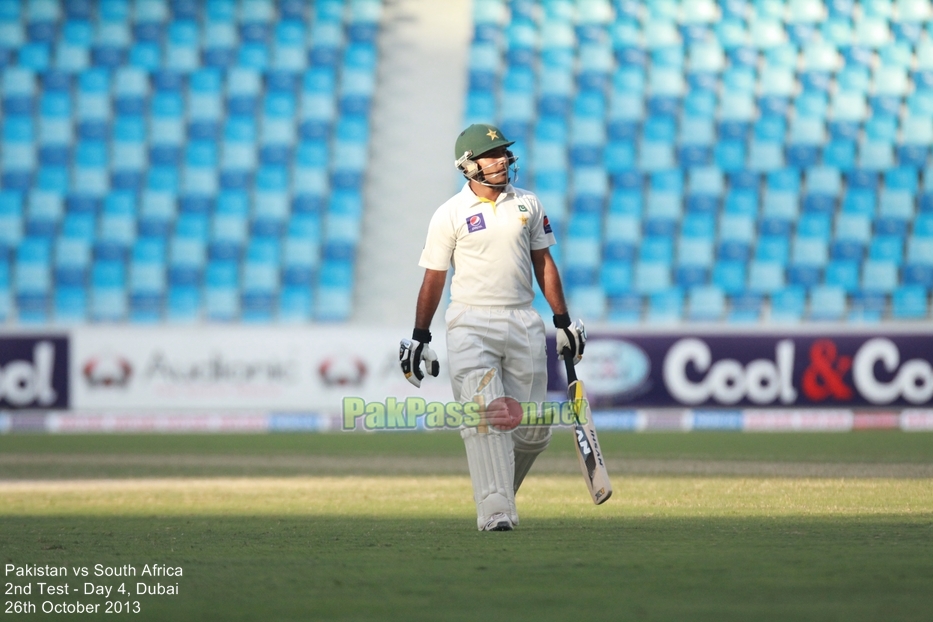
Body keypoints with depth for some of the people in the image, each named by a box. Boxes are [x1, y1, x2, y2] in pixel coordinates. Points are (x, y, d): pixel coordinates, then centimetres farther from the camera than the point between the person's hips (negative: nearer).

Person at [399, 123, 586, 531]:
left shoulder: (527, 204, 10)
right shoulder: (450, 215, -1)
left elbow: (544, 264, 15)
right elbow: (434, 278, 3)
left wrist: (564, 321, 13)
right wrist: (419, 337, 2)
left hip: (523, 324, 4)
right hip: (471, 325, -4)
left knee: (533, 430, 3)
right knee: (485, 418, -16)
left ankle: (497, 488, 27)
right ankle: (495, 512, -17)